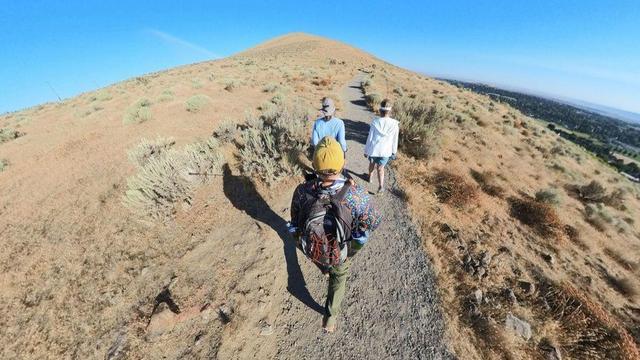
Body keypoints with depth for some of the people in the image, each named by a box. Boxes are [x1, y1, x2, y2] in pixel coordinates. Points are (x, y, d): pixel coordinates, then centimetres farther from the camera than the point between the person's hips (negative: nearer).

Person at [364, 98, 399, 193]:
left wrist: (366, 150, 1)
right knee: (380, 168, 18)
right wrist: (394, 152, 12)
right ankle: (381, 186, 3)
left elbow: (370, 138, -11)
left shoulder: (375, 122, -16)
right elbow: (395, 140, -2)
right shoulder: (395, 124, -10)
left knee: (372, 163, 28)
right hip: (386, 151, 1)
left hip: (374, 149, 0)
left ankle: (370, 177, 51)